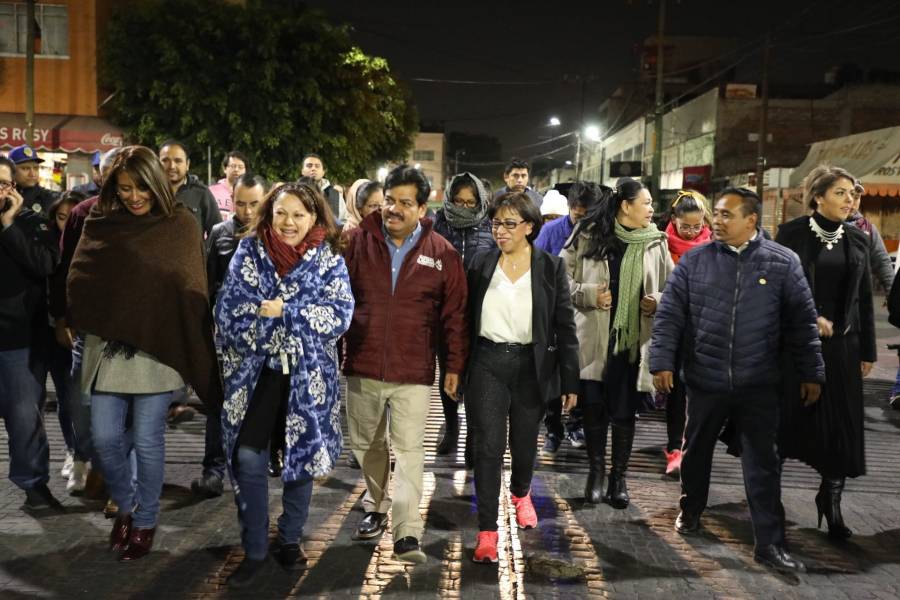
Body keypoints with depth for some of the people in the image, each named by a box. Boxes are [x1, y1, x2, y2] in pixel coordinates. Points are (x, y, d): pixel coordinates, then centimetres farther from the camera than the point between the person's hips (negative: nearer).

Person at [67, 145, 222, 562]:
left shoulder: (179, 224, -2)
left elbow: (191, 289, -4)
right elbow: (79, 278, 4)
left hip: (157, 347, -3)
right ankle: (126, 505, 32)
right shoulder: (100, 222, 6)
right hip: (106, 345, 3)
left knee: (147, 440, 4)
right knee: (104, 437, 6)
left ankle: (145, 521, 24)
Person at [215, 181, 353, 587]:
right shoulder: (249, 251, 2)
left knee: (302, 457, 10)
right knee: (248, 458, -5)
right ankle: (254, 551, 12)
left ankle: (290, 541, 31)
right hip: (256, 371, 0)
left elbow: (340, 313, -11)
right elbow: (229, 309, -1)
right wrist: (253, 343, -12)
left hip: (307, 375, 0)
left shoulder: (329, 259, 0)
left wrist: (285, 311, -19)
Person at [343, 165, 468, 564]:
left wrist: (455, 365, 1)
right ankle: (375, 507, 39)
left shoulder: (442, 253, -2)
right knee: (366, 444, 17)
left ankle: (407, 534, 0)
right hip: (362, 366, 3)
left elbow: (455, 313, 1)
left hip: (413, 371, -2)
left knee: (409, 451, -5)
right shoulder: (358, 242, 1)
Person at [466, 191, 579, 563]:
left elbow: (565, 327, -2)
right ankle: (487, 530, 2)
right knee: (489, 445, -5)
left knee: (524, 441, 16)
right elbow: (467, 320, 8)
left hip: (531, 366, 0)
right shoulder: (481, 265, 3)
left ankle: (521, 493, 47)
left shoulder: (550, 268, -3)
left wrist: (570, 381, -4)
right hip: (488, 363, 0)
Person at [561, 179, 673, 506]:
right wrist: (588, 294, -12)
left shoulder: (655, 243, 5)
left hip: (634, 340, 1)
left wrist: (659, 302, -7)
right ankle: (596, 470, 28)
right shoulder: (588, 235, -1)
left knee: (625, 412, 8)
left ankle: (618, 476, 25)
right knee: (593, 408, 7)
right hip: (593, 339, -1)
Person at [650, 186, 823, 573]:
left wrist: (811, 372, 2)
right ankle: (690, 512, 39)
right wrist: (662, 361, -8)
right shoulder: (694, 260, 0)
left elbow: (802, 322, 2)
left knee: (763, 463, 3)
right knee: (696, 452, 17)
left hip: (757, 384, -1)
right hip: (704, 380, 1)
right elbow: (669, 315, -1)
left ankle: (769, 543, 12)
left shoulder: (782, 262, -1)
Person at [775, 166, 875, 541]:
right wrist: (809, 317, -16)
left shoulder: (858, 240, 8)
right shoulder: (792, 233, -4)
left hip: (840, 345, 4)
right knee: (788, 417, 4)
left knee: (841, 424, 2)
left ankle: (831, 501, 14)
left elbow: (864, 299, 11)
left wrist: (867, 350, 10)